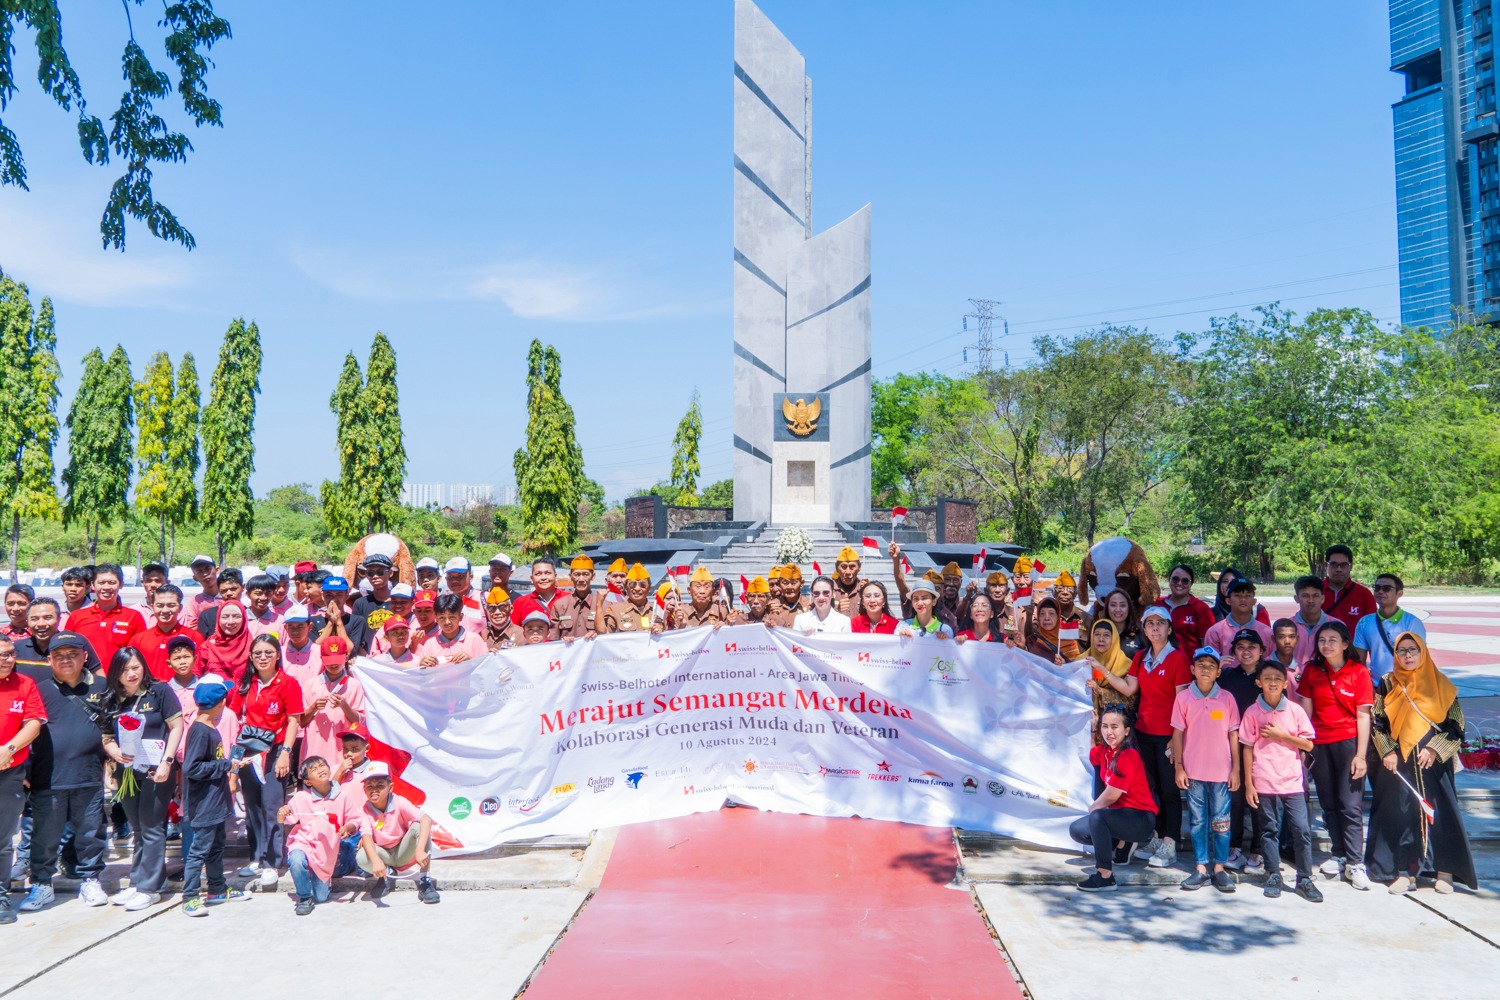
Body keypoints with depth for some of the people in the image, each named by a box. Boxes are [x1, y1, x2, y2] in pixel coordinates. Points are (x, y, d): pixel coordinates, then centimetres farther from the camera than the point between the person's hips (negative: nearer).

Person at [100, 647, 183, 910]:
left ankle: (150, 888, 2)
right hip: (128, 771, 5)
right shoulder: (112, 699, 6)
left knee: (151, 828, -3)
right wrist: (115, 751, -9)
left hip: (155, 770, -5)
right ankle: (138, 882, 24)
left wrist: (166, 761, -13)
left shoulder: (159, 691, -6)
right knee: (138, 829, 15)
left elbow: (176, 726, -6)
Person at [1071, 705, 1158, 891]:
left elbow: (1111, 796, -18)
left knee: (1097, 816, -33)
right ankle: (1120, 844, 21)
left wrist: (1093, 807, -1)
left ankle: (1105, 876, -27)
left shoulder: (1128, 757, -20)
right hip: (1120, 812, 9)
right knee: (1077, 830, 3)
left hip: (1141, 819, -9)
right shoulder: (1104, 751, 3)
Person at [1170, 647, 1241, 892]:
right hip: (1193, 771, 0)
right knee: (1198, 820, 7)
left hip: (1221, 771, 0)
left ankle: (1219, 868, 16)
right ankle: (1201, 868, 15)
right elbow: (1178, 734, 2)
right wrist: (1179, 767, -2)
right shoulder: (1183, 697, 0)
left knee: (1221, 821, 5)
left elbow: (1233, 735, 3)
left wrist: (1236, 769, 1)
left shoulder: (1227, 698, 0)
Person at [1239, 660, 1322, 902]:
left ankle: (1304, 879, 9)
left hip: (1292, 782, 1)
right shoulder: (1252, 712, -1)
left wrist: (1281, 735, -12)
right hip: (1264, 783, -1)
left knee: (1302, 830, -2)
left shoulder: (1295, 710, 2)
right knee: (1269, 830, 6)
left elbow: (1308, 744, 2)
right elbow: (1247, 748, 0)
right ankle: (1273, 876, 18)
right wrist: (1248, 784, -2)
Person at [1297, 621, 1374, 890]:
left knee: (1351, 805, -5)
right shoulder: (1312, 670, 3)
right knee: (1329, 804, 10)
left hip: (1348, 741, -3)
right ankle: (1339, 855, 23)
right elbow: (1306, 709, 6)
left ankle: (1355, 863, 0)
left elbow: (1363, 716, -6)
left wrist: (1360, 755, -10)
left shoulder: (1358, 672, -6)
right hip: (1320, 743, 3)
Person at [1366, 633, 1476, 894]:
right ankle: (1405, 872, 5)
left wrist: (1435, 749, -10)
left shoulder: (1440, 684, 2)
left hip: (1434, 762, -1)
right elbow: (1377, 722, 6)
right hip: (1399, 763, 1)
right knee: (1401, 813, -1)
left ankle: (1445, 871, 9)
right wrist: (1387, 752, -6)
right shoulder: (1388, 684, 5)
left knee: (1439, 812, -3)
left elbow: (1456, 724, 1)